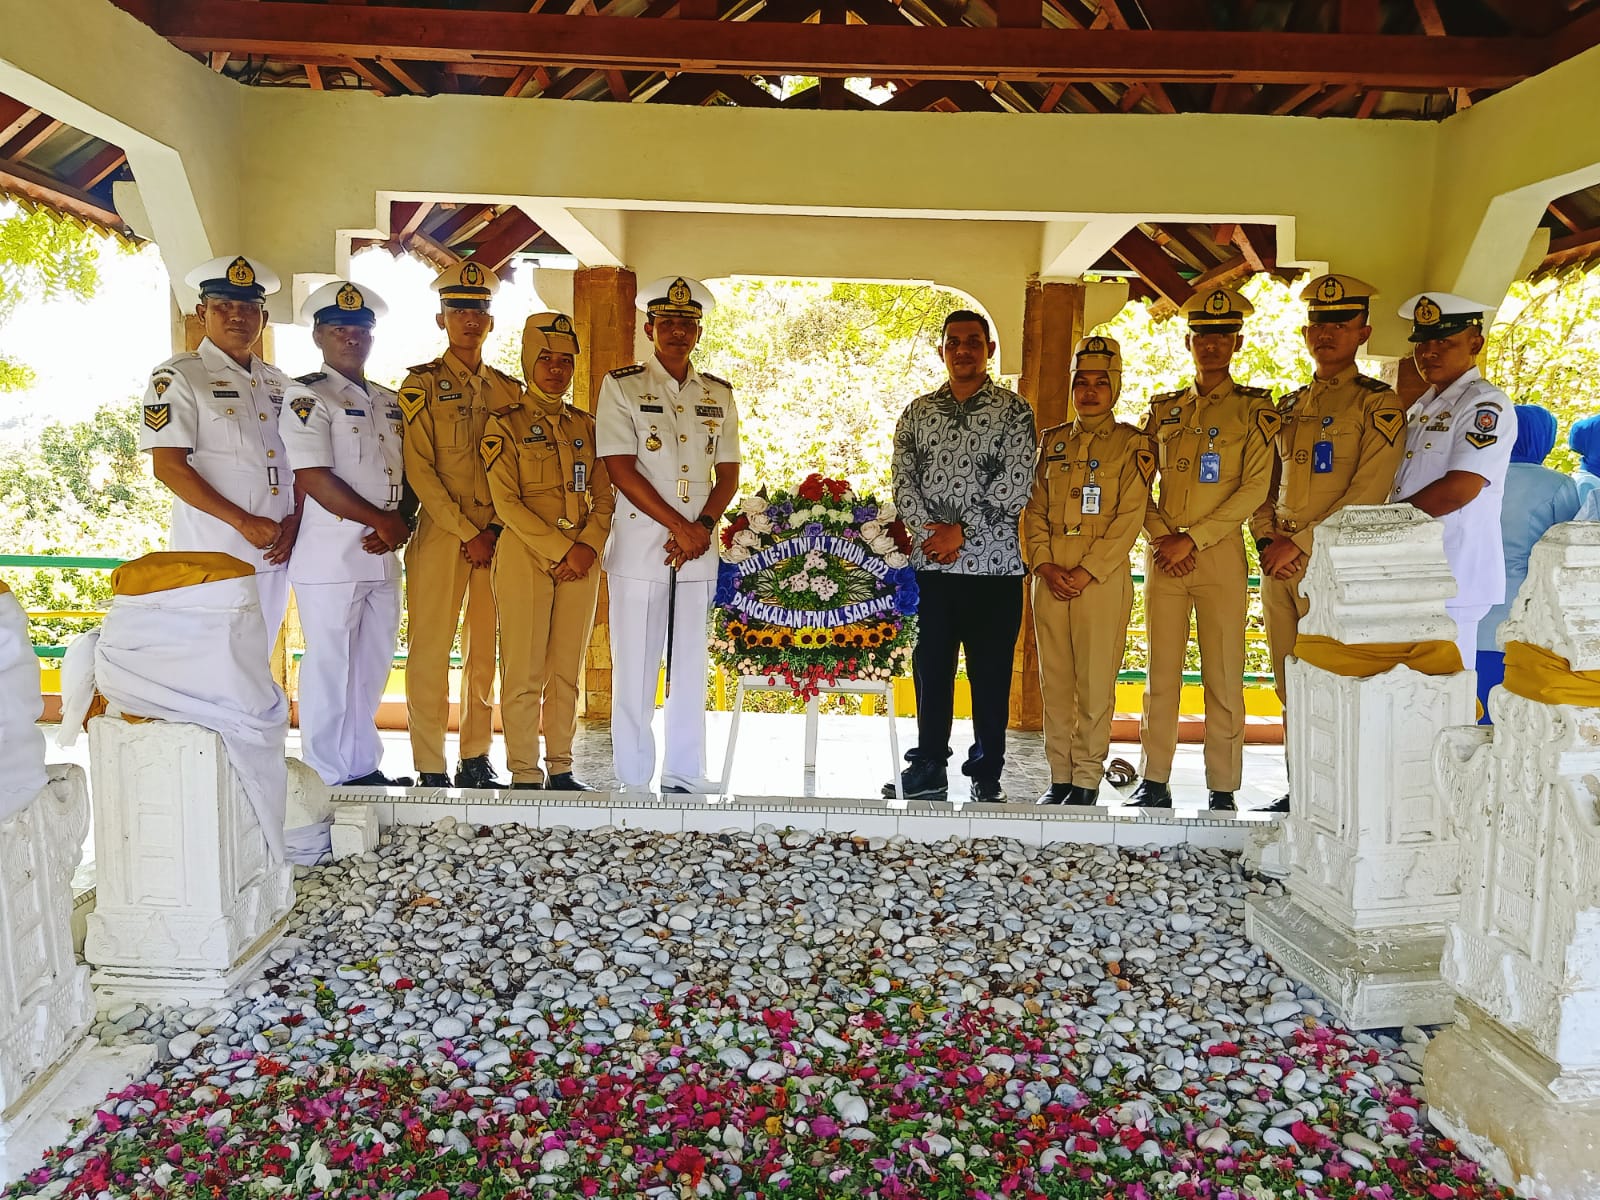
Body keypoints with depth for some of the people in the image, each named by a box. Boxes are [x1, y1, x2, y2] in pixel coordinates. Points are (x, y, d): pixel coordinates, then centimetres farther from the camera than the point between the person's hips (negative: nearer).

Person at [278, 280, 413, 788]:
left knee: (372, 669, 12)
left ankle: (363, 767, 24)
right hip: (330, 558, -7)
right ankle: (326, 778, 10)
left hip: (383, 557, 7)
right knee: (329, 668, 0)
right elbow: (313, 478, -14)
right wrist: (383, 521, -11)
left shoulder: (391, 402, 17)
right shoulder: (308, 398, -5)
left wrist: (400, 526, -4)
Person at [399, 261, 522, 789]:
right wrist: (466, 533, -11)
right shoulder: (422, 384, 1)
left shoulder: (508, 389, 13)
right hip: (440, 532, -4)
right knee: (431, 649, -2)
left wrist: (494, 530, -3)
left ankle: (476, 757, 20)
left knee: (486, 648, 8)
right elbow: (419, 469, -6)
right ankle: (431, 768, 6)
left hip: (497, 536, 4)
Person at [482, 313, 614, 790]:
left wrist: (588, 546, -8)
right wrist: (560, 551, -13)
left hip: (582, 560, 4)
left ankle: (561, 767, 17)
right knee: (524, 672, -2)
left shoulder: (586, 425, 13)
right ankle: (525, 773, 7)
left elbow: (604, 498, 10)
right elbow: (506, 503, -8)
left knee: (567, 670, 8)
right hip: (526, 557, -4)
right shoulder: (505, 424, 0)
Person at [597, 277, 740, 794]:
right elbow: (621, 470, -7)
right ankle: (633, 779, 9)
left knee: (692, 664, 7)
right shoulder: (622, 386, 1)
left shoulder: (719, 394, 14)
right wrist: (678, 526, -11)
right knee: (635, 666, -1)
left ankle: (685, 772, 17)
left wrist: (703, 526, -6)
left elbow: (729, 474, 11)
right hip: (640, 544, -4)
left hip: (699, 547, 4)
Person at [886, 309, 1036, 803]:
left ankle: (986, 776, 14)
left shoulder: (1014, 411, 3)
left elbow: (1015, 485, -8)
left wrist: (961, 530, -13)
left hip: (994, 564, -3)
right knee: (930, 670, 7)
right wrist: (930, 533, -10)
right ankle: (928, 773, 18)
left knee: (991, 675, 3)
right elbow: (903, 479, 4)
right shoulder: (917, 412, 12)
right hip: (930, 564, 3)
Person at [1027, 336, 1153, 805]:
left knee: (1096, 682, -2)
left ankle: (1087, 779, 8)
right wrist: (1044, 565, -4)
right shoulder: (1051, 441, 14)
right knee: (1054, 679, 6)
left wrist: (1086, 572, -13)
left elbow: (1130, 518, -6)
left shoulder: (1133, 445, 2)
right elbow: (1034, 508, 10)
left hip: (1104, 575, -4)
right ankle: (1059, 775, 15)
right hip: (1050, 576, 4)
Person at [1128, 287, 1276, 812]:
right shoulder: (1164, 409, 13)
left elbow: (1255, 489, -7)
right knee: (1161, 675, 5)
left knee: (1224, 678, -1)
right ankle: (1154, 782, 12)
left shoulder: (1255, 409, 3)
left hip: (1221, 552, -3)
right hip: (1163, 553, 3)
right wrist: (1162, 537, -5)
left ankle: (1223, 790, 7)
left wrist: (1192, 538, -13)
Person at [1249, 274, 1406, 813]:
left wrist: (1299, 543, -15)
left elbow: (1368, 494, -12)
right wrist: (1266, 539, -1)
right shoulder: (1288, 407, 17)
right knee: (1291, 685, 10)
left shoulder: (1379, 404, -3)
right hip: (1279, 562, 6)